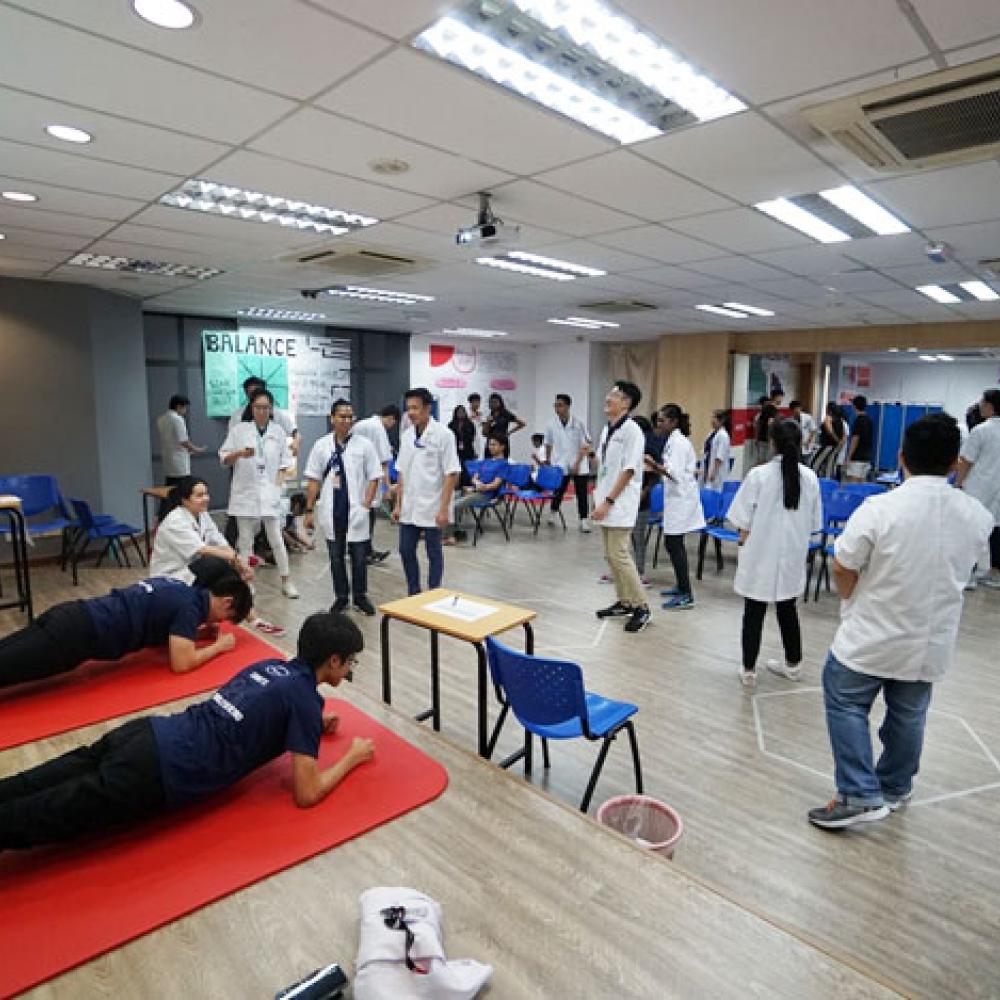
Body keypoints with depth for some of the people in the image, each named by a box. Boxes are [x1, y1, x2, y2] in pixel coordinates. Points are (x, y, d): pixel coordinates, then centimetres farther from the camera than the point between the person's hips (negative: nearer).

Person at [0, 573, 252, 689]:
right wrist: (218, 646, 3)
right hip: (78, 633, -9)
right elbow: (181, 663, -12)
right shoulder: (190, 605, -10)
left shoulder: (181, 590, 17)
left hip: (72, 616, 9)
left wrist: (201, 630, 24)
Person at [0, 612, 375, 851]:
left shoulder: (269, 665, 16)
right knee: (40, 818, -8)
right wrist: (353, 756, 8)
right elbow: (306, 793, -8)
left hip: (149, 732, 8)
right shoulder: (306, 699, -9)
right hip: (158, 774, -7)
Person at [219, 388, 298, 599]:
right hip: (245, 492, 0)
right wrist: (240, 453, -18)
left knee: (276, 538, 2)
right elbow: (224, 459, 2)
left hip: (269, 493, 0)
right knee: (245, 540, 6)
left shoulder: (278, 431, 5)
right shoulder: (239, 429, 1)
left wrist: (278, 485, 0)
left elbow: (284, 462, 10)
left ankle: (286, 581, 13)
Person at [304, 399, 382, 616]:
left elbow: (374, 477, 1)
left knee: (359, 557, 6)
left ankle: (360, 597, 22)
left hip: (356, 511, -1)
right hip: (331, 511, 2)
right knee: (336, 557, 12)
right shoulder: (321, 445, 2)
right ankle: (340, 597, 26)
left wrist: (366, 504, -7)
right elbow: (313, 480, 5)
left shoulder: (364, 445, -2)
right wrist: (309, 510, 3)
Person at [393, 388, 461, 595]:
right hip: (409, 508, 5)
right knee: (406, 551, 10)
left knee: (434, 554, 6)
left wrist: (444, 508, -17)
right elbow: (401, 473, 11)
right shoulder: (406, 435, 6)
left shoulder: (443, 435, -11)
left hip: (432, 508, -5)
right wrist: (398, 504, 8)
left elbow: (451, 474, -13)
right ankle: (413, 594, 27)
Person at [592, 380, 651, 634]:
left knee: (620, 556, -9)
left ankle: (641, 607, 4)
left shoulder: (632, 430, -13)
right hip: (606, 502, 8)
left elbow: (628, 471, -17)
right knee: (611, 556, 13)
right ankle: (624, 602, 25)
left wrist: (608, 501, -19)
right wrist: (599, 497, 13)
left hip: (620, 504, -8)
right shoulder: (606, 429, 12)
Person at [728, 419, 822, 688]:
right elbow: (813, 524, 4)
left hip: (760, 556, -4)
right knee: (787, 609, 19)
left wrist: (744, 543, 4)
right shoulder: (809, 477, -3)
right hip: (792, 557, 4)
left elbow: (744, 522, -11)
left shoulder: (759, 474, -13)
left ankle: (748, 669, 14)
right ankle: (793, 664, 33)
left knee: (754, 612, 6)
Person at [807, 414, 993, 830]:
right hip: (933, 642, 5)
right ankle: (894, 789, 39)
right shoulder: (977, 515, -7)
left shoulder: (879, 508, -22)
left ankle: (860, 795, 10)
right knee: (909, 714, 21)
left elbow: (842, 570, -14)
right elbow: (956, 570, 9)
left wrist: (855, 602, 7)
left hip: (872, 637, -5)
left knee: (845, 703, 12)